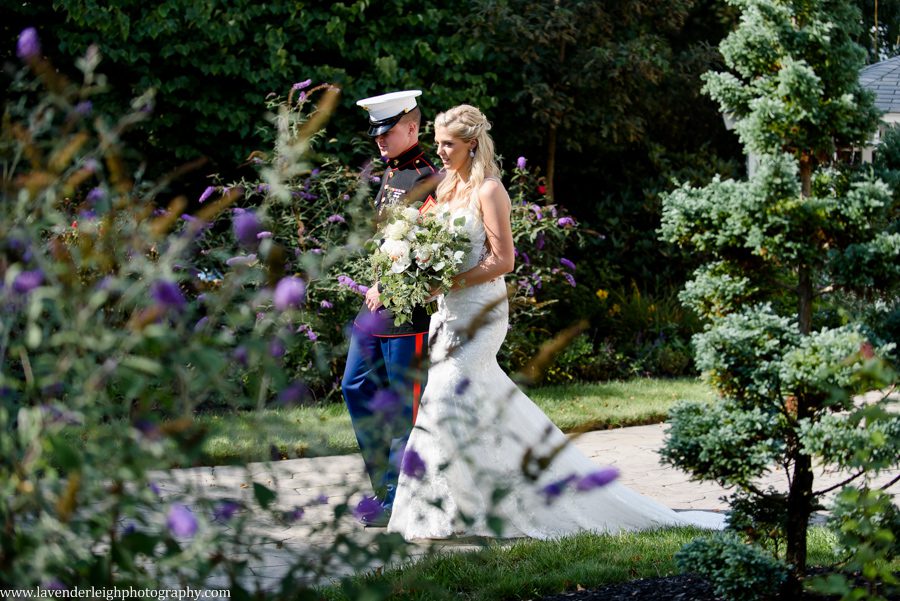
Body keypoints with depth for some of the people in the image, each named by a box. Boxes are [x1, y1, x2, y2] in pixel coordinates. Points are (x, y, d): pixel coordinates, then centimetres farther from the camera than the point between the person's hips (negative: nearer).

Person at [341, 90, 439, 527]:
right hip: (376, 308, 10)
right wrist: (375, 286, 11)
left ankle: (398, 503, 5)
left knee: (405, 405, -2)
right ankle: (384, 486, 21)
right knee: (356, 388, 13)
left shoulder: (427, 180, -14)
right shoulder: (390, 176, 15)